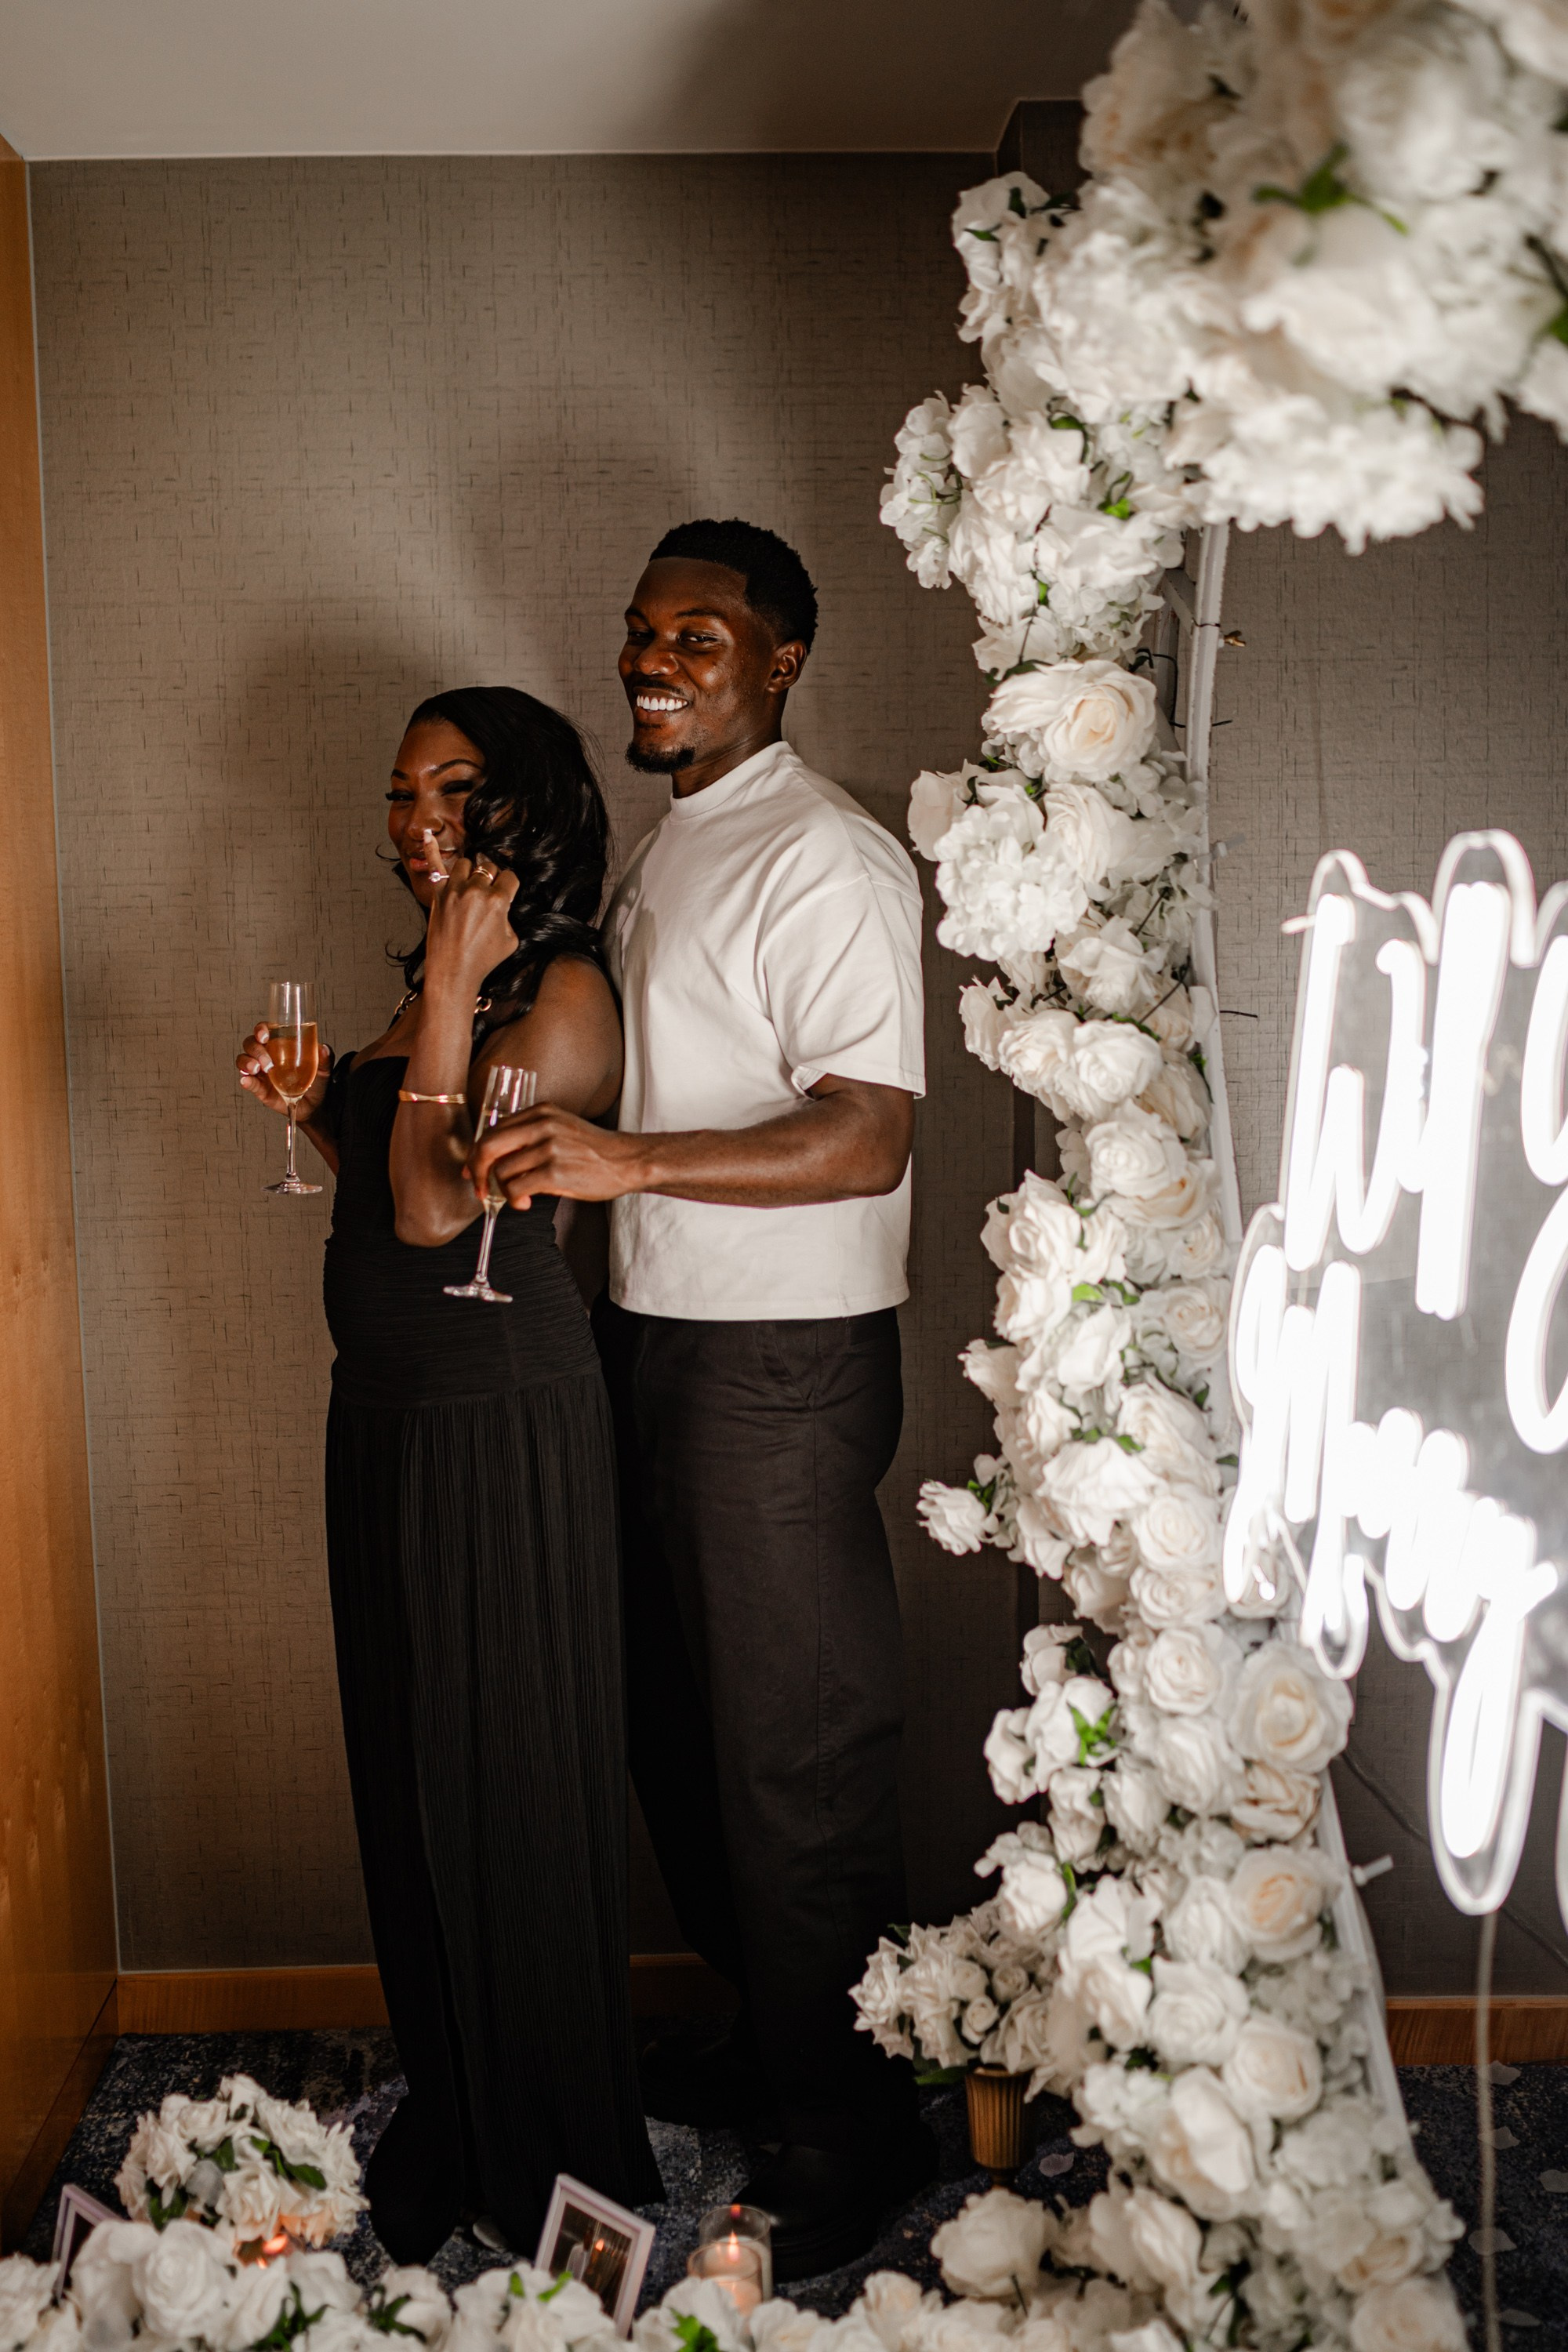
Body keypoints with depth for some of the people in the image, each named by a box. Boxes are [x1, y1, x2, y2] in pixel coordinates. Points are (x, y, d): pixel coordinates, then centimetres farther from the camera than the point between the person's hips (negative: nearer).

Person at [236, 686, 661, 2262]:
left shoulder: (564, 990, -14)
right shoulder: (437, 985, 13)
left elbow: (440, 1204, -22)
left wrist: (450, 987, -20)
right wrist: (307, 1106, 4)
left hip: (502, 1419, -9)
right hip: (387, 1417, 9)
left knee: (512, 1783, 3)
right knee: (411, 1776, 17)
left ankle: (555, 2168, 22)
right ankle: (449, 2122, 34)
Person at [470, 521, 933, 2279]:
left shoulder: (825, 859, -14)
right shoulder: (661, 848, 15)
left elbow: (863, 1142, -22)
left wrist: (629, 1158, -31)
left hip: (782, 1360, -9)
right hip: (653, 1340, 9)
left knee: (798, 1752, 1)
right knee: (679, 1723, 17)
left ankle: (853, 2131, 19)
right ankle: (766, 2042, 36)